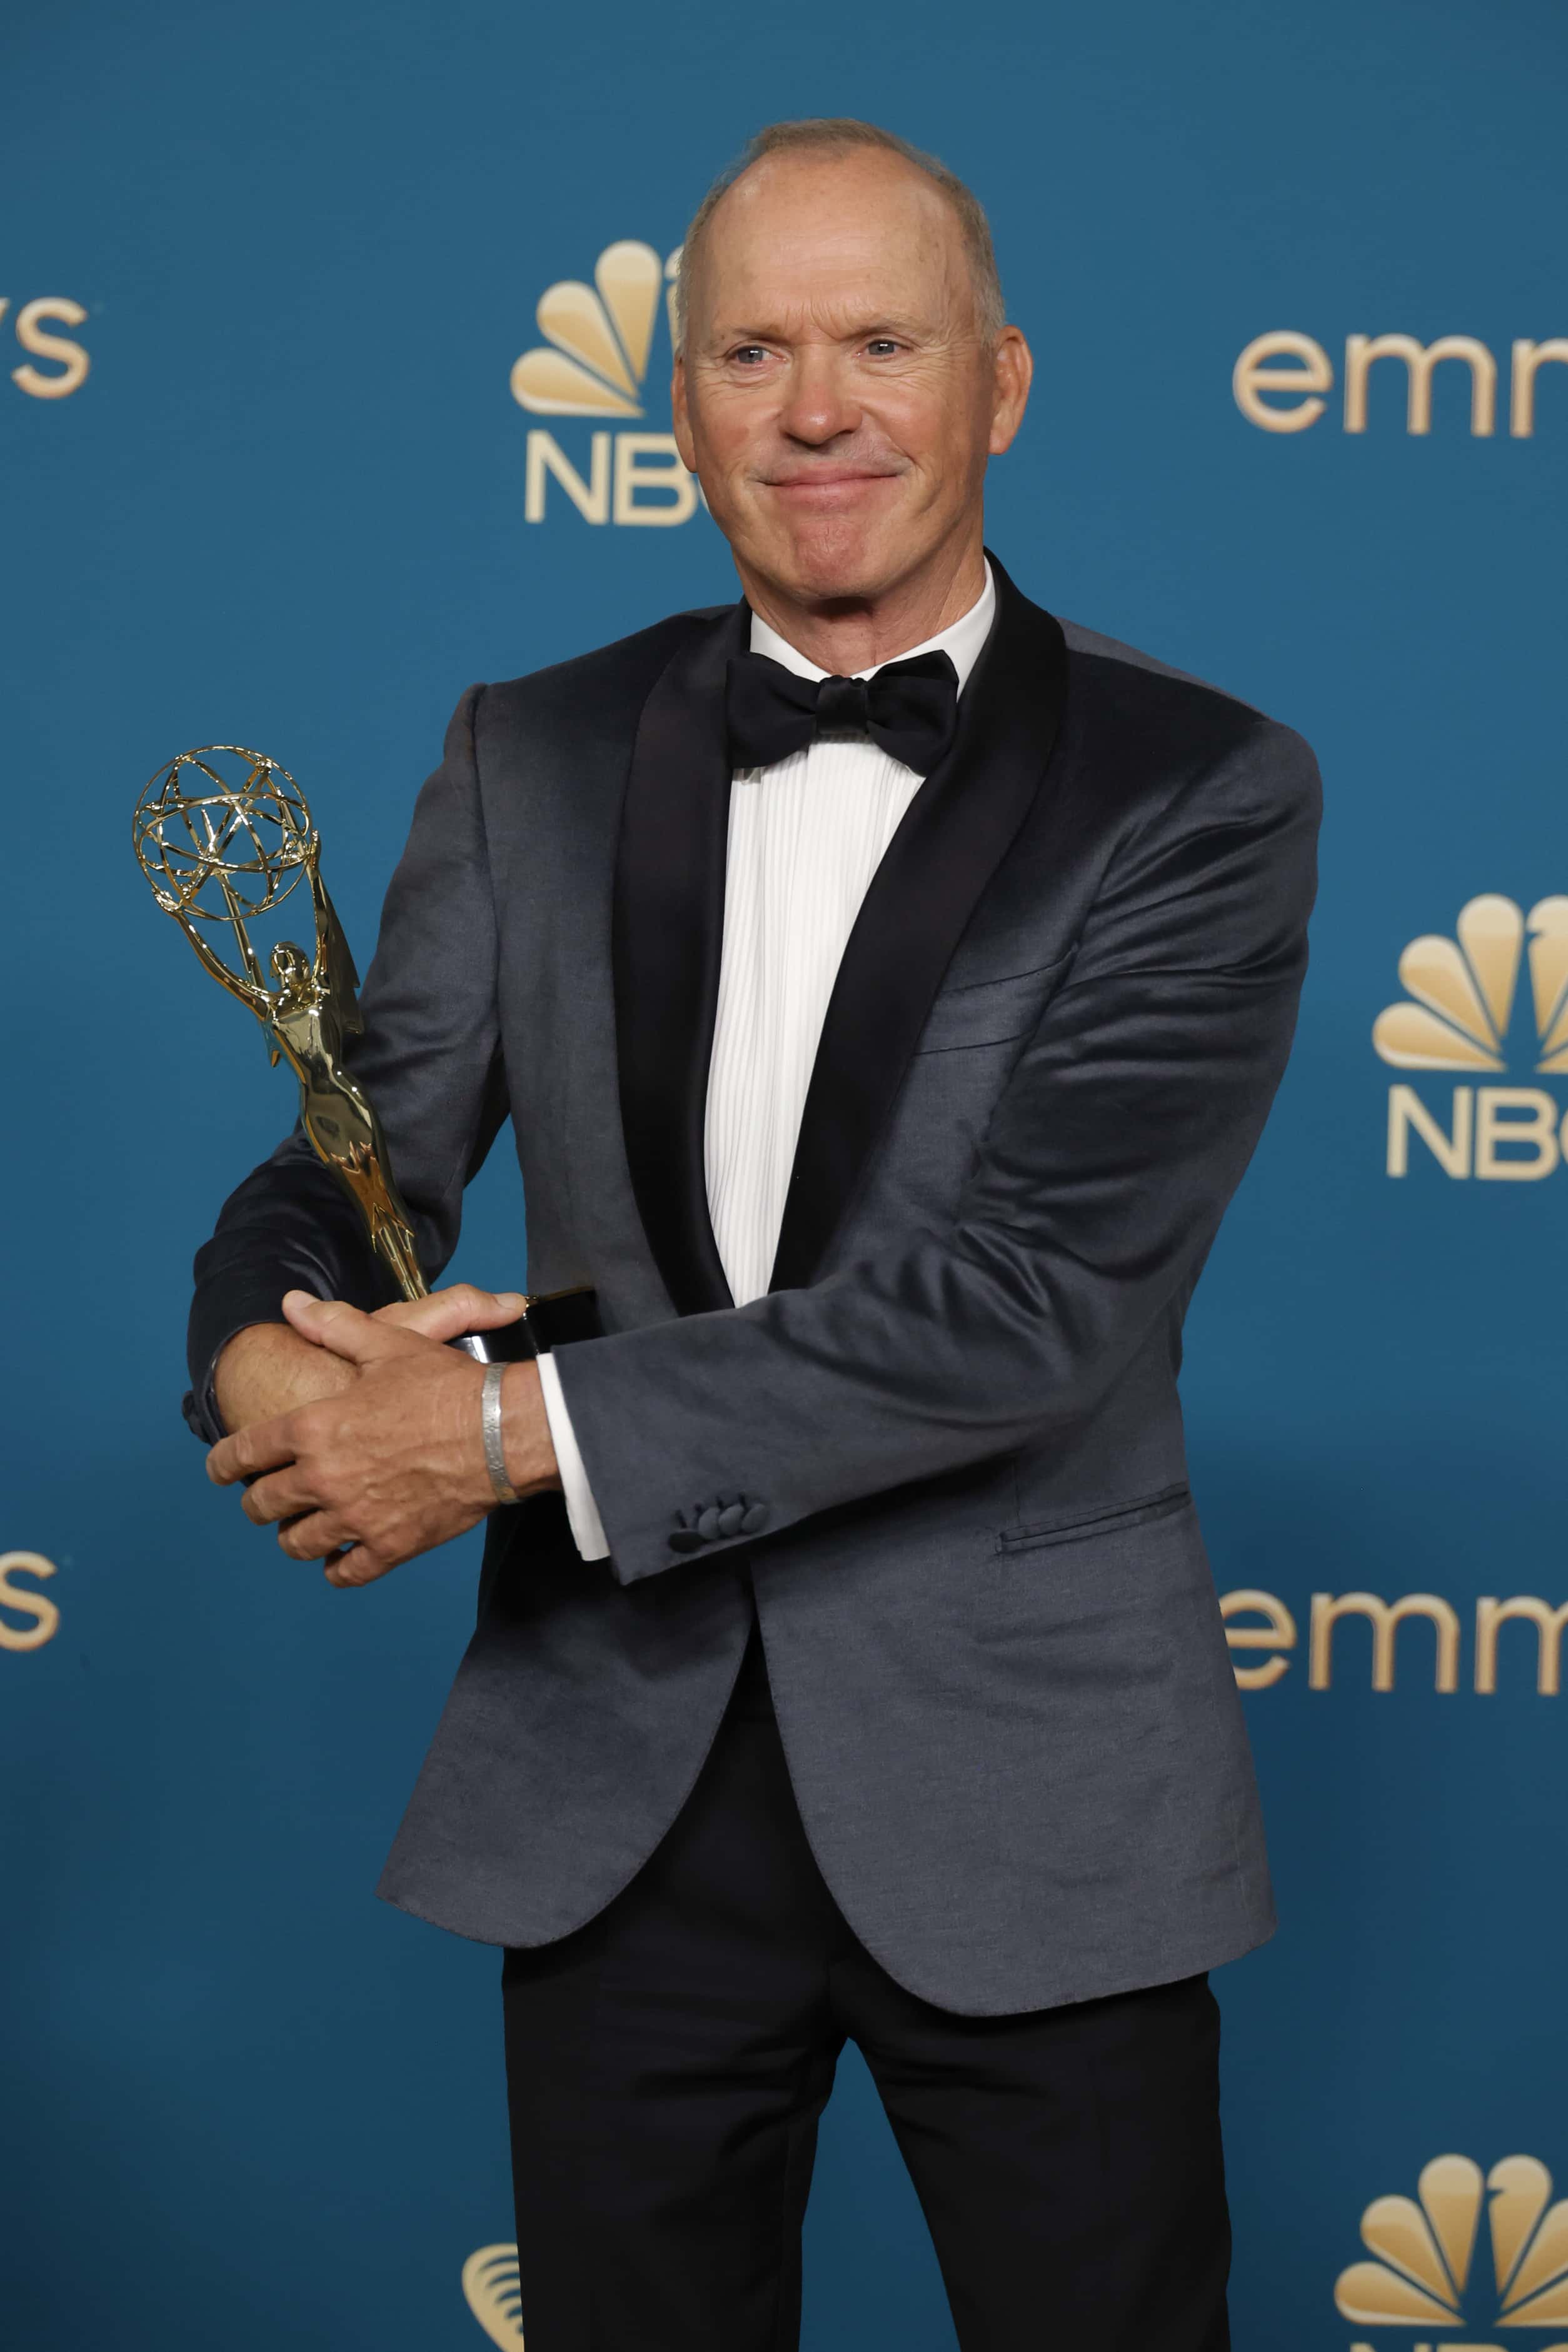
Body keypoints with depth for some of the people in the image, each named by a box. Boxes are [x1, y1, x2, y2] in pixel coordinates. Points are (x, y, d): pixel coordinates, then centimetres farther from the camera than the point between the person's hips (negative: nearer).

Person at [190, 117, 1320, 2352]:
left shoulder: (1197, 791, -7)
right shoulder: (531, 763, 6)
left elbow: (1042, 1297, -17)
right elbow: (352, 1166, 6)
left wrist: (527, 1428, -21)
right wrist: (270, 1361, -19)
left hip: (1027, 1803, -2)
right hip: (615, 1787, 3)